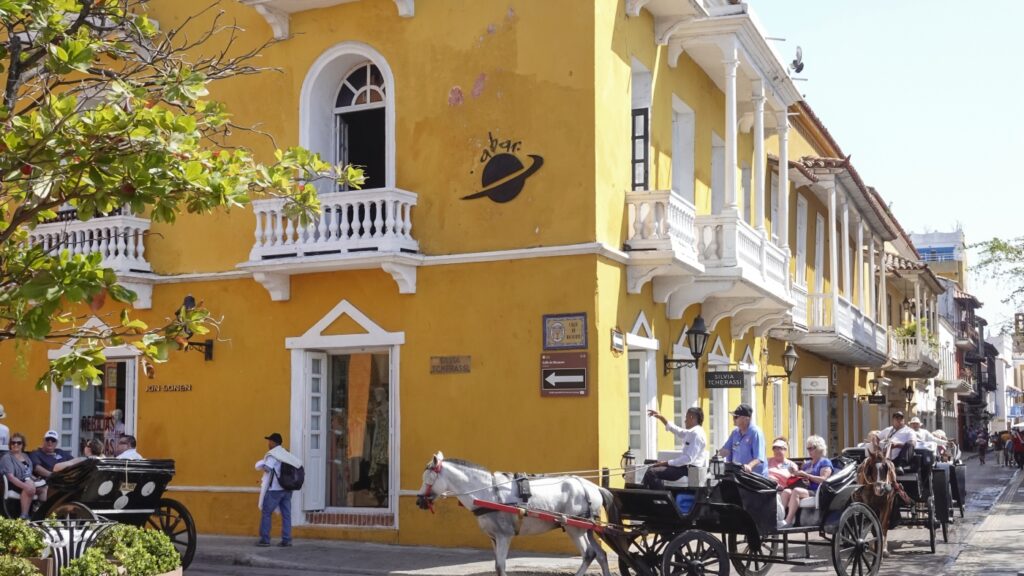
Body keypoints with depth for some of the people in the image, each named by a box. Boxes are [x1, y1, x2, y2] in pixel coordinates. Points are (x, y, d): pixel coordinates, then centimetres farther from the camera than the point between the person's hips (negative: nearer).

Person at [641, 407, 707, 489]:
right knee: (651, 468, 17)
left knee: (652, 473, -19)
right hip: (685, 465, 11)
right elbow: (674, 429, 31)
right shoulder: (691, 433, 14)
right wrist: (660, 417, 21)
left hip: (689, 469, -11)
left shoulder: (696, 434, -17)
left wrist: (667, 462, -20)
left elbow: (689, 458, -24)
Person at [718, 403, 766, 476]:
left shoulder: (756, 432, -13)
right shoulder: (735, 432, 10)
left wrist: (749, 466, -38)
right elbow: (726, 450, 14)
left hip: (755, 475, -7)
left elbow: (758, 458, -20)